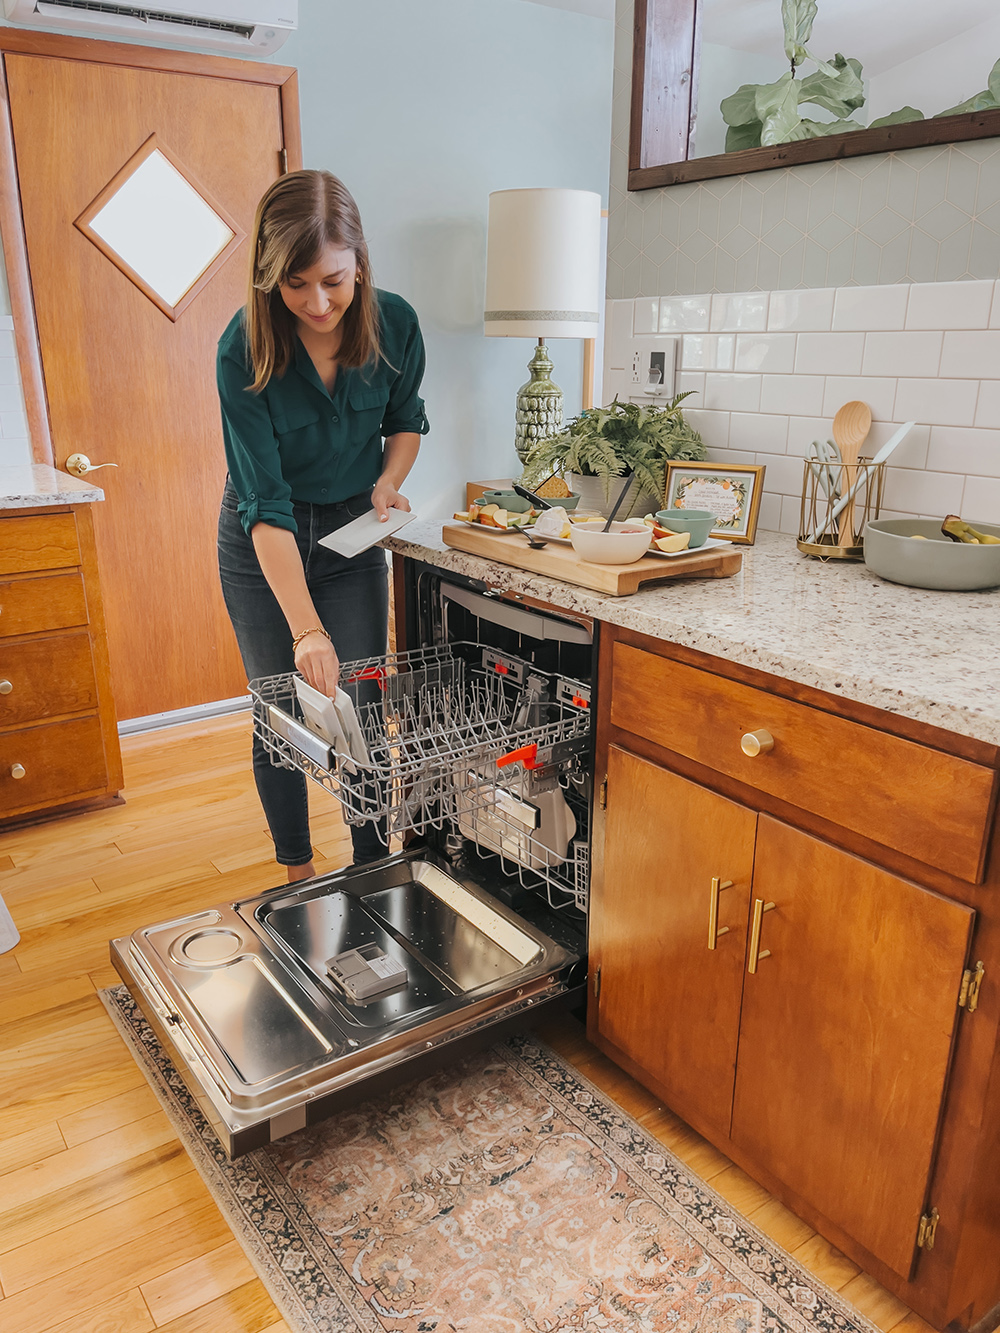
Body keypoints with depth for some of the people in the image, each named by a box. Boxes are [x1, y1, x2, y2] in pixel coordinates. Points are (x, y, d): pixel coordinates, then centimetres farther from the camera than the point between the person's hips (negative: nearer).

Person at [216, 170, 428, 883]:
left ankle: (374, 870, 20)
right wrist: (307, 629, -37)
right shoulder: (245, 349, -24)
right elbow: (266, 502, -29)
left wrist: (388, 481, -14)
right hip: (263, 546, -2)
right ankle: (298, 873, 25)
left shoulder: (394, 323, -14)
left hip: (352, 533, 2)